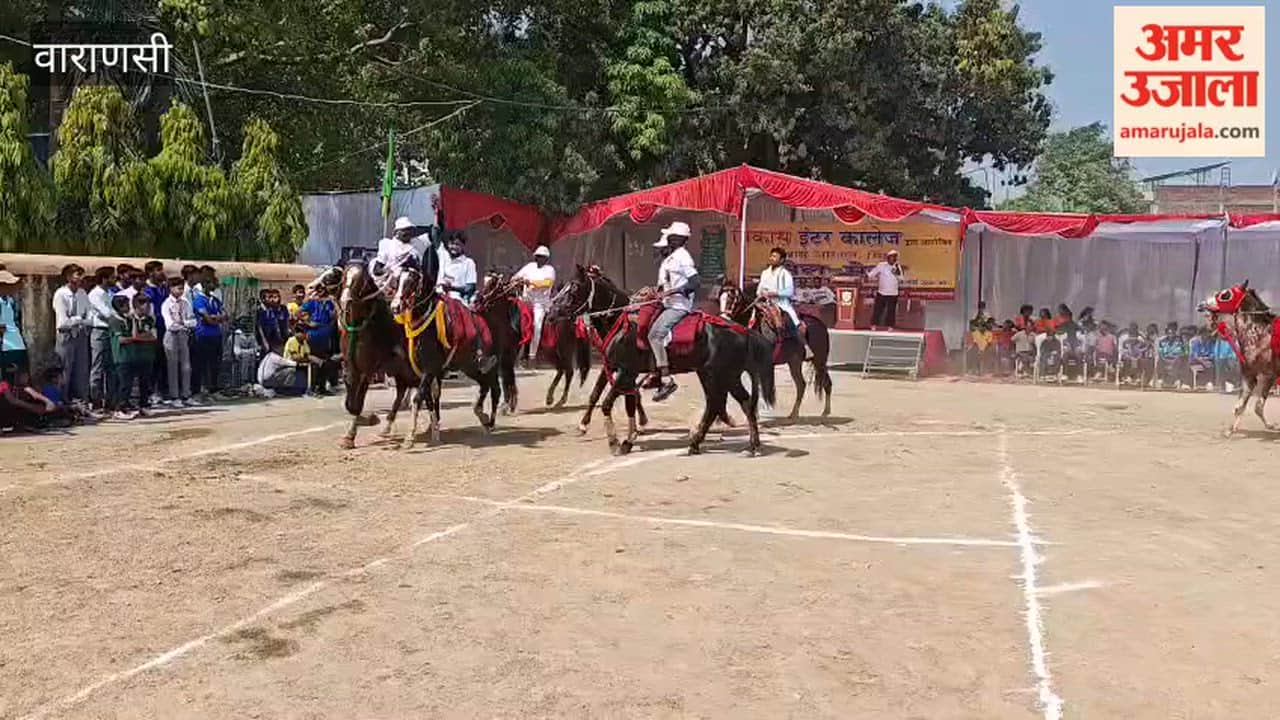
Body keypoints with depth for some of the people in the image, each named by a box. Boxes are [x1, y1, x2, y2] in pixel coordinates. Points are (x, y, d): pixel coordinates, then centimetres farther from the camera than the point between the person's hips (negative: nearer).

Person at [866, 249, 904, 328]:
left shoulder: (898, 267, 4)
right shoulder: (881, 265, -1)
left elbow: (901, 279, 2)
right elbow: (871, 274, 2)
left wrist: (896, 274, -13)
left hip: (893, 294, 1)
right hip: (881, 292, -1)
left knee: (891, 311, 2)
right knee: (877, 310, 1)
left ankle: (890, 327, 9)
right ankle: (874, 326, 8)